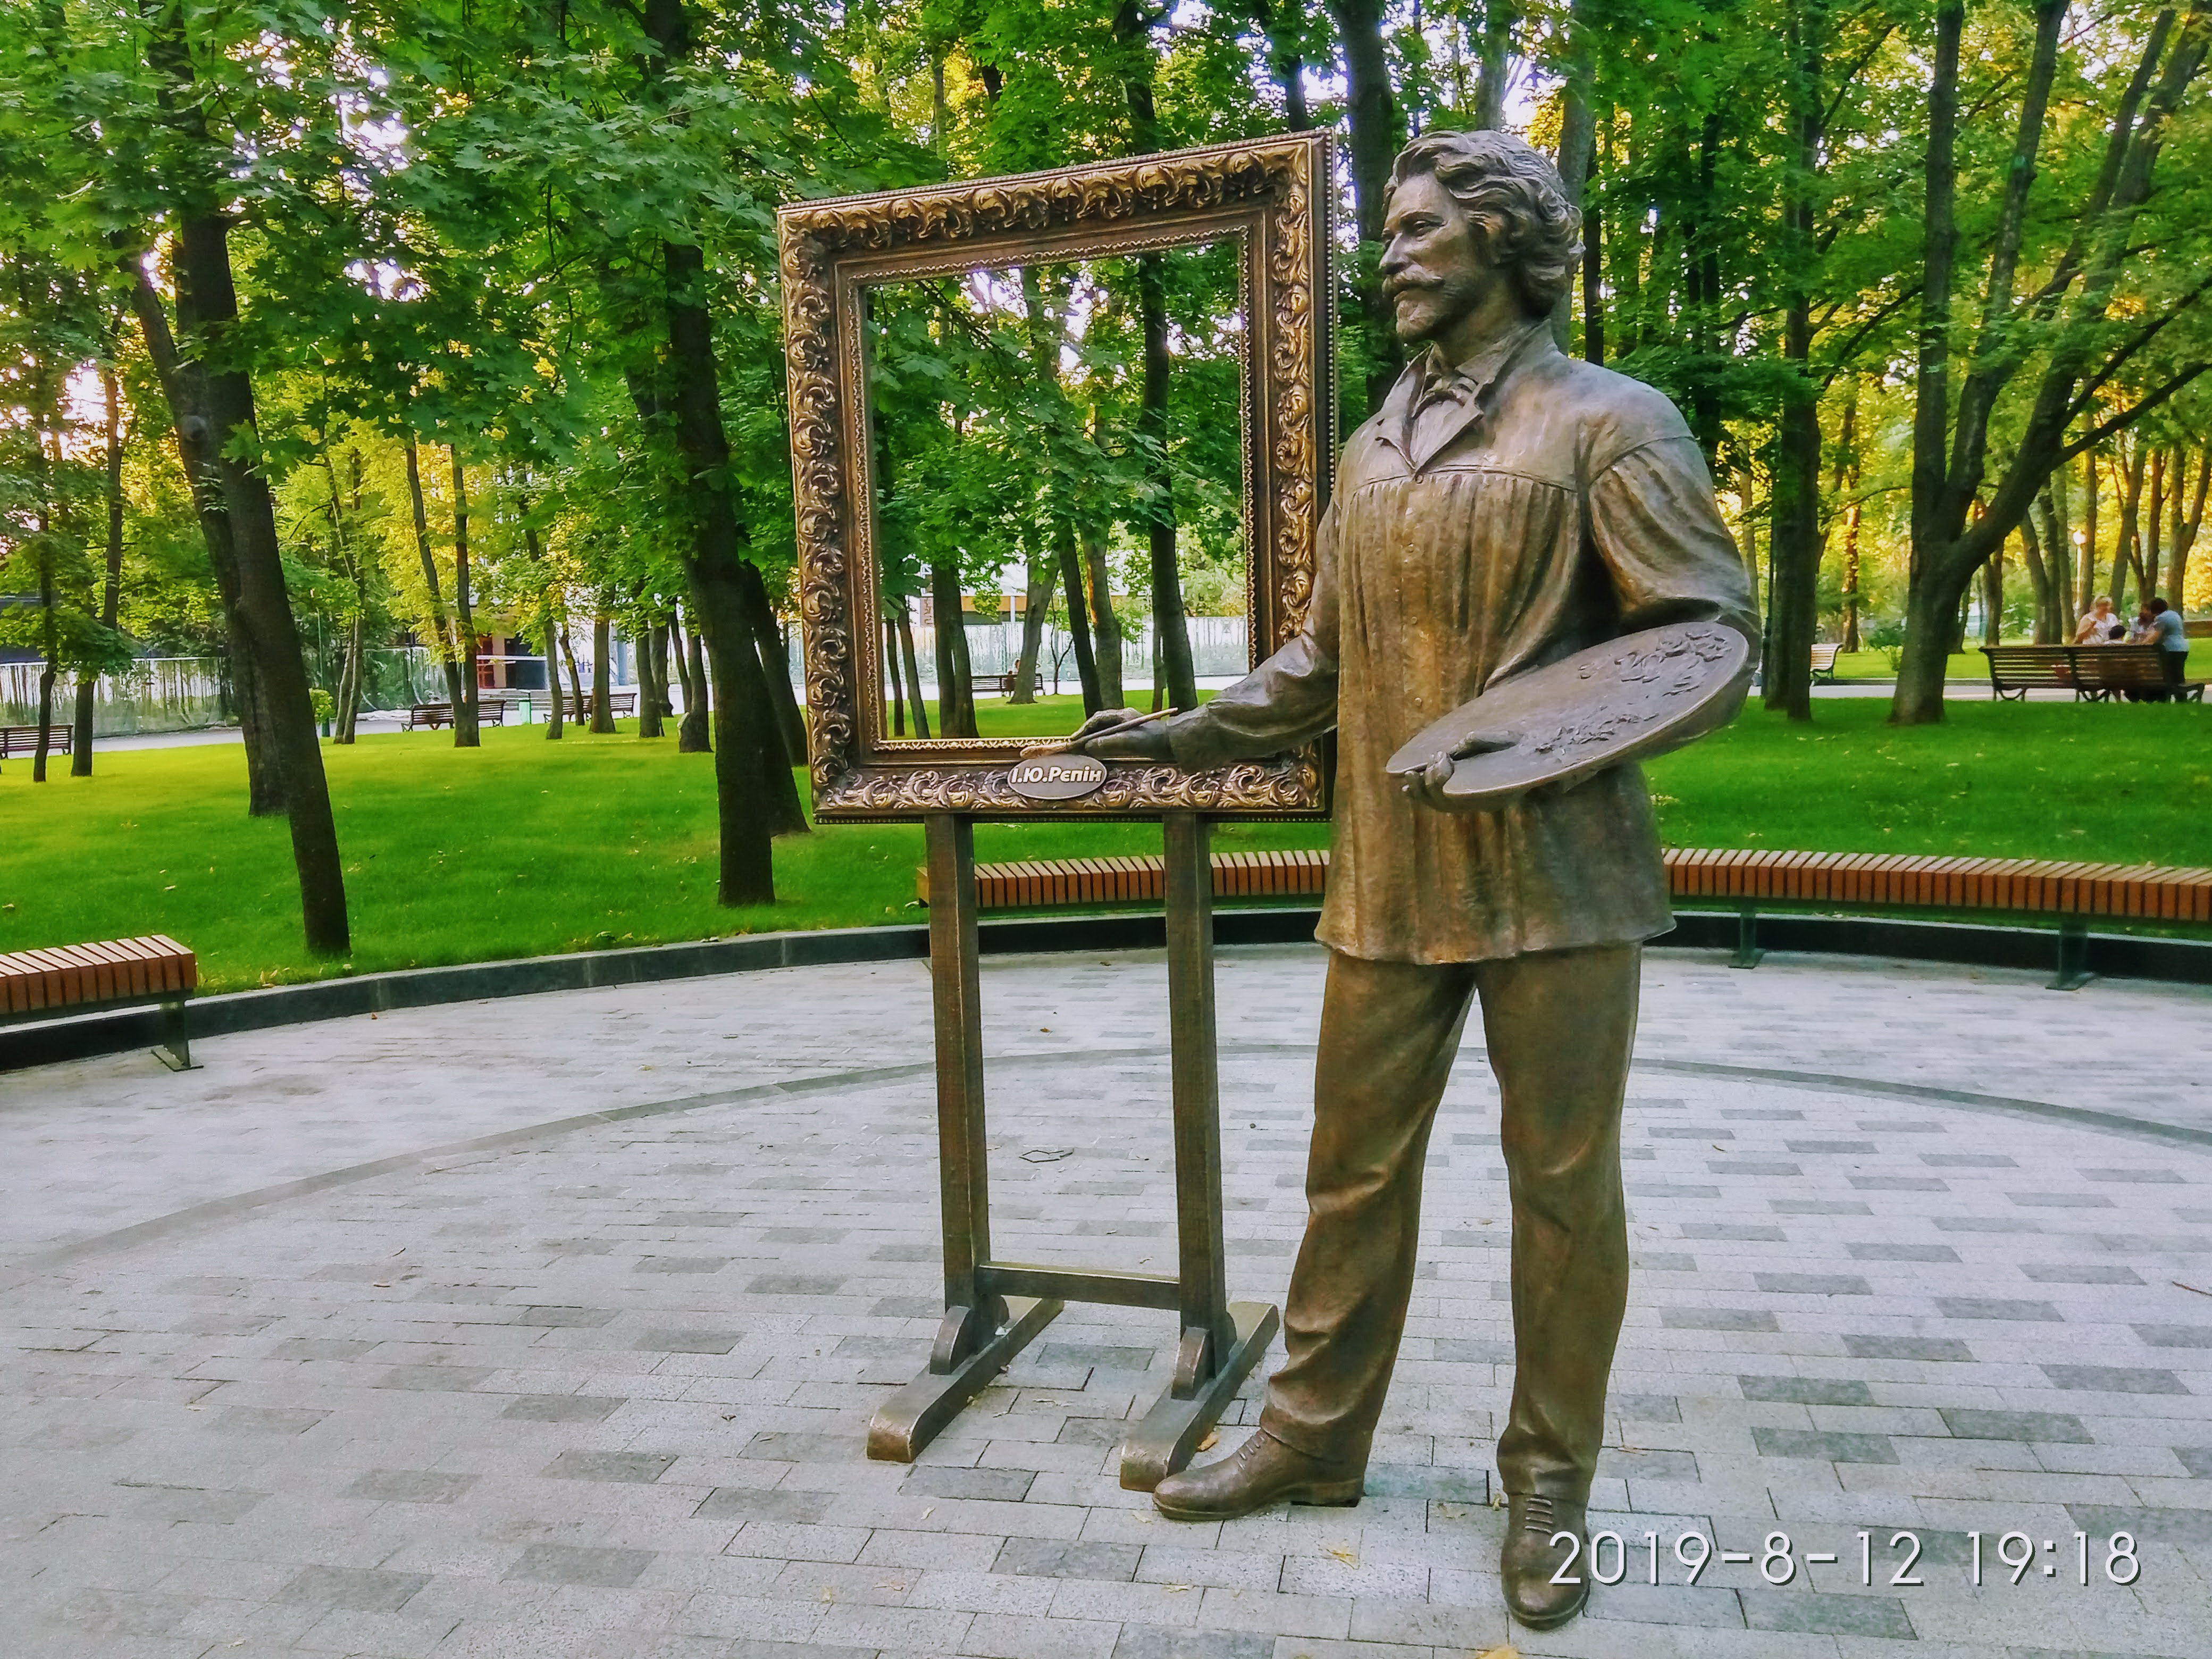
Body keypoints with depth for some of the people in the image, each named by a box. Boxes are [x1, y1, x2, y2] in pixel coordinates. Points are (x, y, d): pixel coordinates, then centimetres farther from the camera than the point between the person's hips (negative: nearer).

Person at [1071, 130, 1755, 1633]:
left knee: (1565, 1182, 6)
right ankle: (1314, 1438, 27)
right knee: (1355, 1166, 11)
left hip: (1557, 875, -5)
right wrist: (1188, 736, 12)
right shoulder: (1377, 448, 15)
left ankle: (1550, 1482, 24)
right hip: (1391, 877, 5)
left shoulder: (1609, 422, -3)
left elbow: (1712, 632, -9)